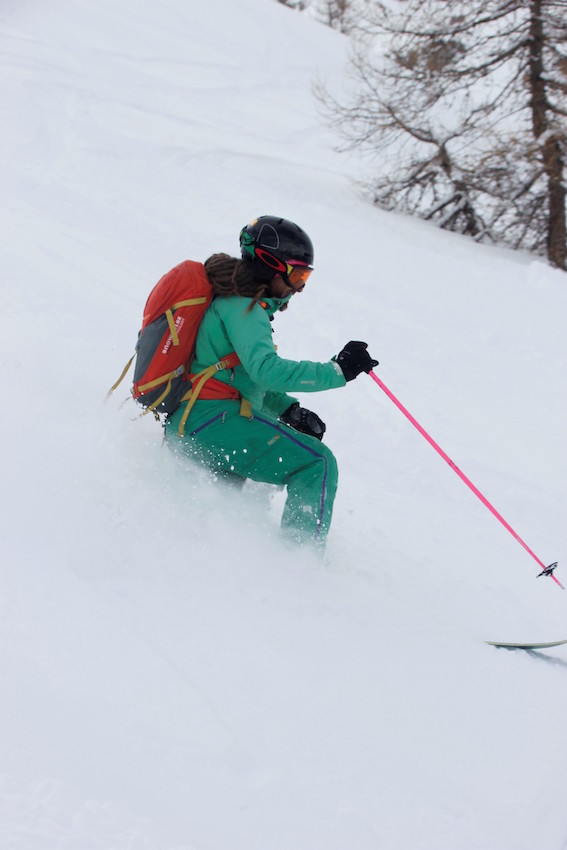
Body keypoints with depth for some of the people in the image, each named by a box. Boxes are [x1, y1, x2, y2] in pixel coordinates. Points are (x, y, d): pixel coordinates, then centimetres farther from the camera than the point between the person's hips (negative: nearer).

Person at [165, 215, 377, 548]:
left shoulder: (228, 300, 22)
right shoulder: (244, 309, -9)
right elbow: (266, 369, -25)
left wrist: (287, 409, 12)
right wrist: (337, 370, -27)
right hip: (216, 419, -10)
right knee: (318, 463, -17)